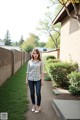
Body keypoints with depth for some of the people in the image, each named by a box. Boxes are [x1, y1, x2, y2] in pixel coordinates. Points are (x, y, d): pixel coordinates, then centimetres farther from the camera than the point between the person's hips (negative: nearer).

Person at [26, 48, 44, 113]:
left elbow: (42, 71, 0)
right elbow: (28, 71, 6)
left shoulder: (40, 62, -2)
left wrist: (42, 80, -2)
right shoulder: (29, 62, 2)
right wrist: (26, 79, 6)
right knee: (32, 93, 11)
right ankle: (33, 105, 30)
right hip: (30, 79, 2)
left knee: (38, 93, -1)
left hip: (38, 79, -2)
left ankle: (38, 106, 18)